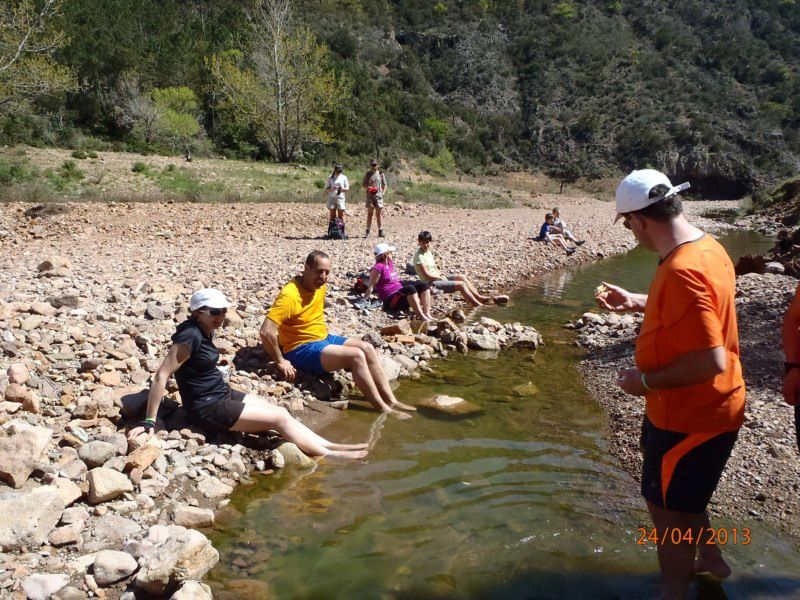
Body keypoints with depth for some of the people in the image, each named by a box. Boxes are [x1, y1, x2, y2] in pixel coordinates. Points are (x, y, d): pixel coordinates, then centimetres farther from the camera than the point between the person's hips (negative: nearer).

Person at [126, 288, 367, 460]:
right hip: (207, 408, -9)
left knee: (280, 411, 3)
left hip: (223, 394, 9)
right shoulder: (191, 335, -22)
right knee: (280, 419, -9)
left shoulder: (205, 330, 4)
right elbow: (161, 376, -23)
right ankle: (329, 454, 1)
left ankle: (327, 446, 4)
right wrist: (149, 421, -22)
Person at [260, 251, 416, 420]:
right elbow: (266, 332, -29)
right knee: (356, 355, -23)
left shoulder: (321, 286, 3)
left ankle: (391, 401, -5)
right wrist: (281, 362, -23)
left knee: (367, 348, -5)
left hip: (323, 339, 9)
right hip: (301, 349, -9)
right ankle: (383, 409, -17)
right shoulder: (289, 295, -24)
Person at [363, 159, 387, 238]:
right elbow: (363, 184, 12)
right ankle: (367, 232, 2)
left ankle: (380, 231, 5)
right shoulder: (368, 174, 8)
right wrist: (367, 187, -9)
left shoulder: (380, 174, 8)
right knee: (369, 214, 0)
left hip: (378, 196, 0)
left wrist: (383, 192, -2)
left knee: (378, 214, 0)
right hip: (370, 196, 0)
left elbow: (385, 184, 13)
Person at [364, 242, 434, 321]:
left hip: (401, 293, 10)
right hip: (390, 299, -10)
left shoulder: (389, 263, 14)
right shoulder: (378, 268, -13)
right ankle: (422, 317, -38)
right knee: (410, 289, -34)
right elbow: (370, 287, -15)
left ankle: (427, 314, -16)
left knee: (424, 285, -2)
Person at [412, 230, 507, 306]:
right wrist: (441, 277, -9)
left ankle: (480, 297, 12)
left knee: (462, 277, 7)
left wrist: (442, 275, 1)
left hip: (437, 278, 10)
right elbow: (427, 275, -21)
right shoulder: (419, 256, -19)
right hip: (431, 283, -10)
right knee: (461, 284, -16)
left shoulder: (428, 252, 11)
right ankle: (479, 306, -12)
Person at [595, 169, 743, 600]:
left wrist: (646, 381, -22)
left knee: (669, 513, 10)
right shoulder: (708, 247, 0)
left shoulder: (681, 272, -32)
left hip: (688, 419, -10)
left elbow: (710, 360, -33)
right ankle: (709, 556, 51)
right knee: (681, 496, 30)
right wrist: (636, 302, 12)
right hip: (710, 408, 10)